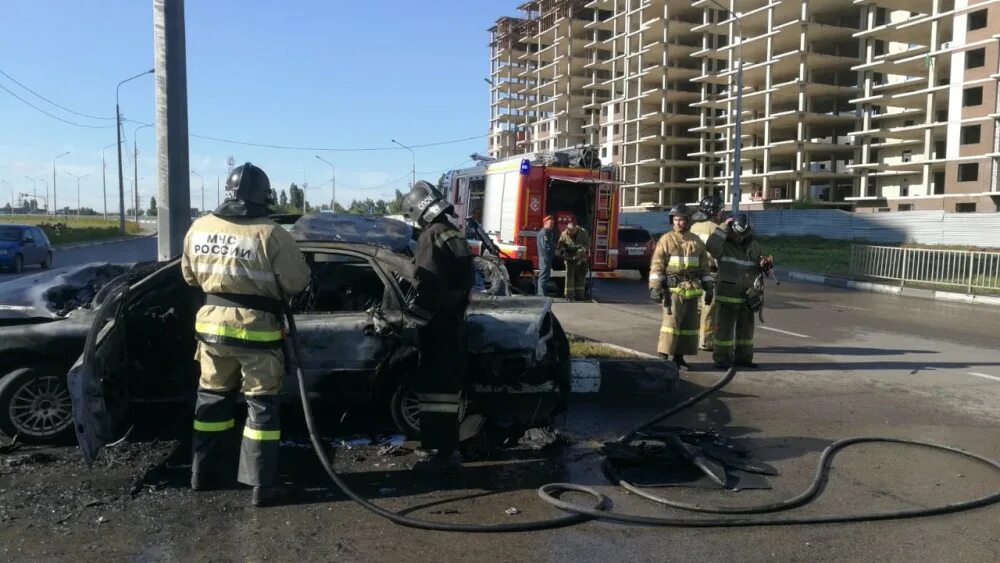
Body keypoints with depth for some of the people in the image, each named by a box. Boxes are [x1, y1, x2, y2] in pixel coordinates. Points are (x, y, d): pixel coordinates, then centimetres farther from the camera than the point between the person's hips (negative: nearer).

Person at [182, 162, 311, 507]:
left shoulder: (200, 228, 1)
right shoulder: (270, 234, -16)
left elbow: (190, 276, 14)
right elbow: (298, 281, -10)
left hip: (211, 324, 5)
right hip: (256, 328, -5)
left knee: (213, 396, 20)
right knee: (261, 403, 4)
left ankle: (203, 472, 29)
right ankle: (262, 485, 5)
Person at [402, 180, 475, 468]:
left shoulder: (432, 235, -15)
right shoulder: (455, 235, 14)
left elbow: (427, 286, -23)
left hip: (437, 324, -10)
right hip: (453, 321, 10)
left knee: (435, 388, -6)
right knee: (448, 385, 16)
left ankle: (443, 452, -4)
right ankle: (447, 447, 26)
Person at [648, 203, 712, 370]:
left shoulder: (696, 242, 11)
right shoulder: (666, 240, -1)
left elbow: (703, 267, 15)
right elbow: (656, 265, -6)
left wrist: (708, 288, 11)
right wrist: (655, 287, -14)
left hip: (692, 290, 5)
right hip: (672, 289, -5)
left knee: (688, 324, 7)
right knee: (671, 321, -11)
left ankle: (679, 356, 16)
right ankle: (663, 356, -8)